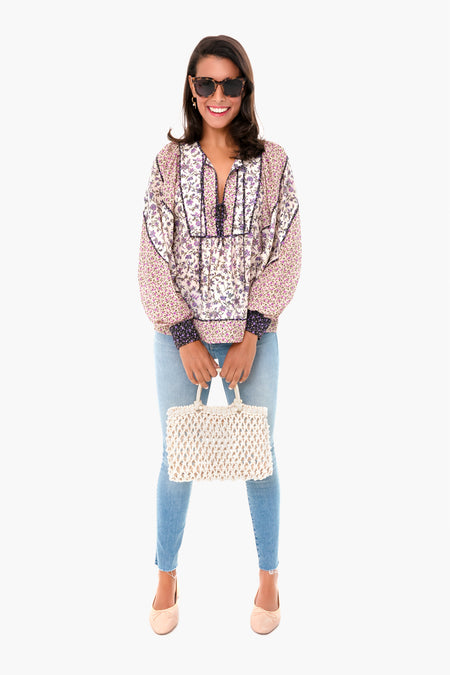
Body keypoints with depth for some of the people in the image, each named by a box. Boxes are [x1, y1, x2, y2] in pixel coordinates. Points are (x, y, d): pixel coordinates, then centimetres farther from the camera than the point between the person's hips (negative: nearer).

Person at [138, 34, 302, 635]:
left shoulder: (272, 161, 0)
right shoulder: (169, 162, 1)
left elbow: (285, 255, -2)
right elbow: (153, 259, -2)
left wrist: (249, 337, -10)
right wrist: (187, 339, -9)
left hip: (252, 335, 0)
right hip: (181, 336, 0)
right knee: (177, 458, 9)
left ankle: (269, 577, 29)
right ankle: (166, 577, 30)